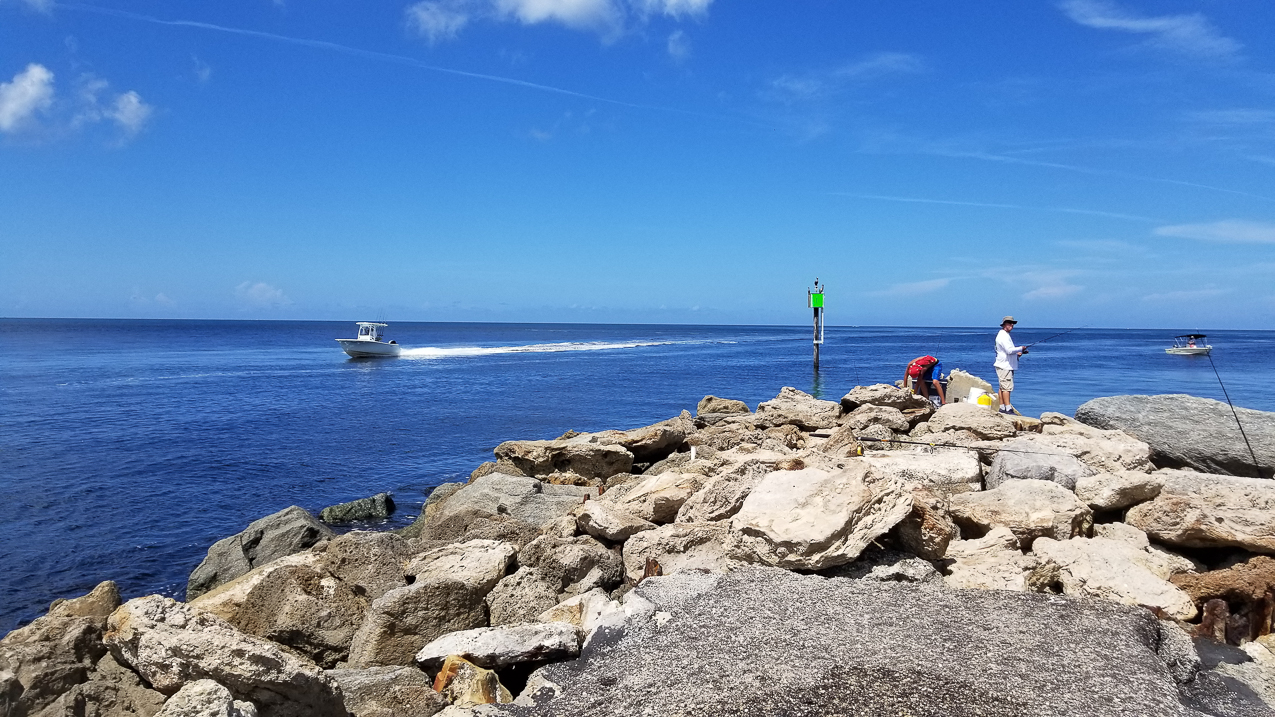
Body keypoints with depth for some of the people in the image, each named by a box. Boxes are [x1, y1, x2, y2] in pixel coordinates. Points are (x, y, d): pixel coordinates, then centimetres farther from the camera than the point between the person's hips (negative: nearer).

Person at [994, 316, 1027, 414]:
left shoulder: (1005, 335, 20)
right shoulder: (1003, 336, -15)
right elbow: (1009, 350, -24)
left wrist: (1017, 353, 12)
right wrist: (1021, 348, -10)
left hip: (1007, 366, 11)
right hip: (1004, 366, -11)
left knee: (1003, 387, 11)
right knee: (1006, 387, -12)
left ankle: (1002, 407, 14)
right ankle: (1008, 408, -13)